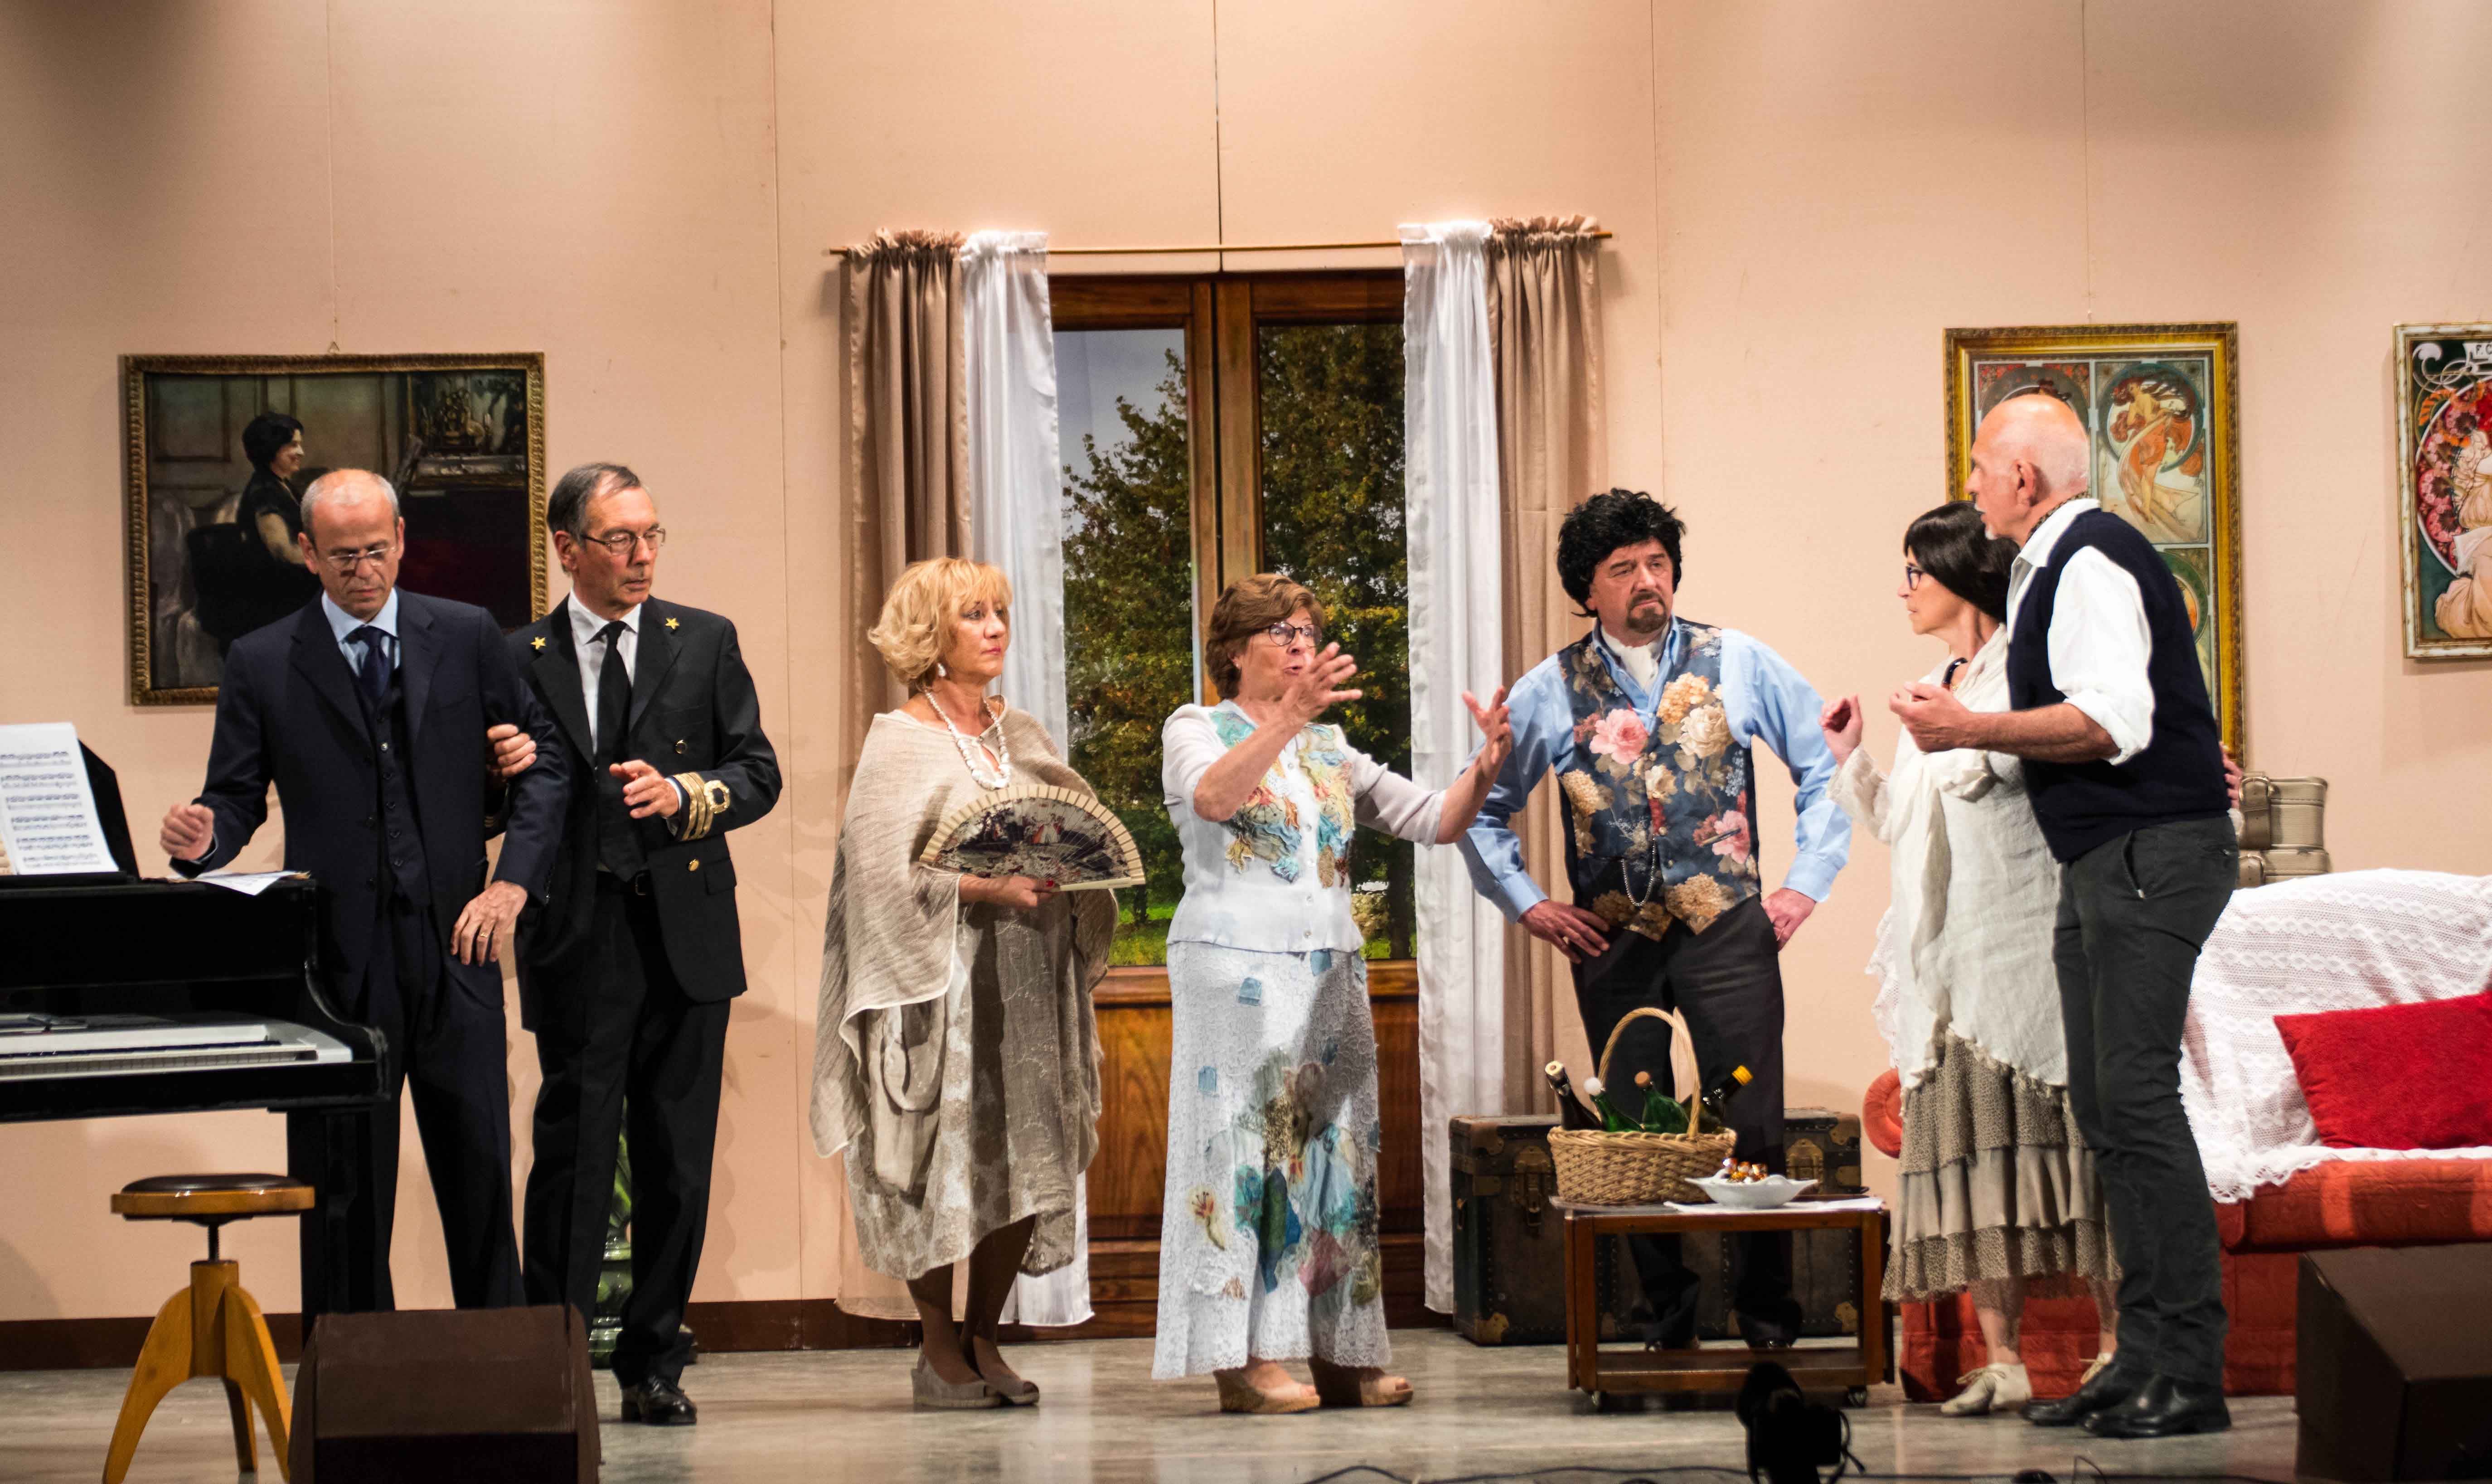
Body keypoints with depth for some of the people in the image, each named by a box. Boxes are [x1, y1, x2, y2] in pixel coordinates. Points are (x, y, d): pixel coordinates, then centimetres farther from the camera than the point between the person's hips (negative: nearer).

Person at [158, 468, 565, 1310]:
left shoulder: (468, 638, 7)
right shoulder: (262, 665, 5)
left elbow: (545, 760, 8)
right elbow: (239, 798, 5)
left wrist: (513, 880, -4)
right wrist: (205, 839, -19)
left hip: (456, 953, 1)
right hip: (341, 959, -1)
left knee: (481, 1177, 5)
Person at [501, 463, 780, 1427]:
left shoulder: (705, 642, 9)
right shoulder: (520, 659, 5)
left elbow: (759, 773, 7)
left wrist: (685, 795, -11)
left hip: (685, 938, 2)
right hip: (579, 943, -2)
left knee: (679, 1164, 6)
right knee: (573, 1155, -6)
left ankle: (652, 1366, 16)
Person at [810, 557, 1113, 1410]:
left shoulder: (1023, 736, 15)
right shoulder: (900, 742, -3)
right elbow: (885, 870, -12)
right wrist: (990, 888, -20)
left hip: (1029, 980, 5)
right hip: (942, 983, -5)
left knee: (1028, 1158, 2)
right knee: (946, 1156, -4)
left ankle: (983, 1334, 14)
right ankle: (939, 1349, 8)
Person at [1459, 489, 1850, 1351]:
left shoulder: (1739, 665, 5)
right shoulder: (1548, 693, 7)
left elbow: (1827, 766, 10)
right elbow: (1485, 811, 17)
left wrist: (1805, 882, 3)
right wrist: (1527, 905, 7)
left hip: (1726, 929, -1)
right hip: (1612, 942, 1)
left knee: (1751, 1129, -5)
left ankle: (1768, 1324, 5)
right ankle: (1667, 1328, 12)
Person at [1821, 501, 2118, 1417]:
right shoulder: (1932, 696, 22)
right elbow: (1901, 825, 26)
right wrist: (1851, 760, 17)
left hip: (2020, 949, -7)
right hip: (1947, 957, 7)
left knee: (2052, 1129, -9)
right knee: (1967, 1137, 1)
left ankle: (2118, 1344, -6)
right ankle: (2001, 1358, 0)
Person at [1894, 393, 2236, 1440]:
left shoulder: (2090, 561, -13)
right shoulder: (2052, 567, 19)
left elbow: (2111, 721, -23)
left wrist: (1968, 729, -17)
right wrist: (1965, 727, 16)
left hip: (2151, 855, -11)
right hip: (2103, 862, 11)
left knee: (2136, 1097, -13)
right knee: (2102, 1107, 9)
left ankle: (2189, 1373, -12)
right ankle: (2145, 1357, 12)